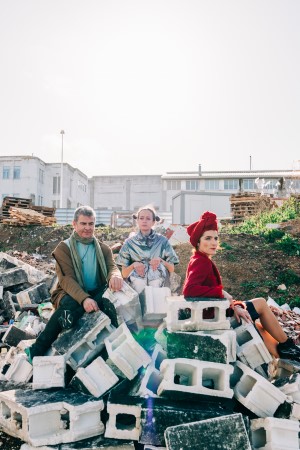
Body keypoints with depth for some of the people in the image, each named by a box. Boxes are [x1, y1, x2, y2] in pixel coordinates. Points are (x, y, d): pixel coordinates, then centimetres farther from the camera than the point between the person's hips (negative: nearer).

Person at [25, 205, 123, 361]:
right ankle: (38, 350, -29)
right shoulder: (64, 248, 1)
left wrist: (115, 276, -33)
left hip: (96, 295, 3)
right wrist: (84, 298, -32)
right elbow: (67, 279, -13)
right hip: (70, 294, -3)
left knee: (112, 290, -30)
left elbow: (112, 266, -5)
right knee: (71, 303, -38)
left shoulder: (103, 249, 13)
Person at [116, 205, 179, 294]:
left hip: (158, 283, 1)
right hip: (136, 283, -1)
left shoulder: (162, 241, 5)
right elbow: (124, 274, 5)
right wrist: (133, 265, -13)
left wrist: (161, 261, -11)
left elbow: (172, 269, 7)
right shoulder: (129, 242, 6)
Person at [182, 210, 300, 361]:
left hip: (212, 311, 9)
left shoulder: (201, 261, 10)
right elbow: (189, 289, -34)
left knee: (257, 326, 22)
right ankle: (288, 347, 24)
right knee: (261, 303, 6)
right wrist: (221, 292, -26)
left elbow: (212, 291, 6)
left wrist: (233, 305, -8)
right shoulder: (202, 262, -19)